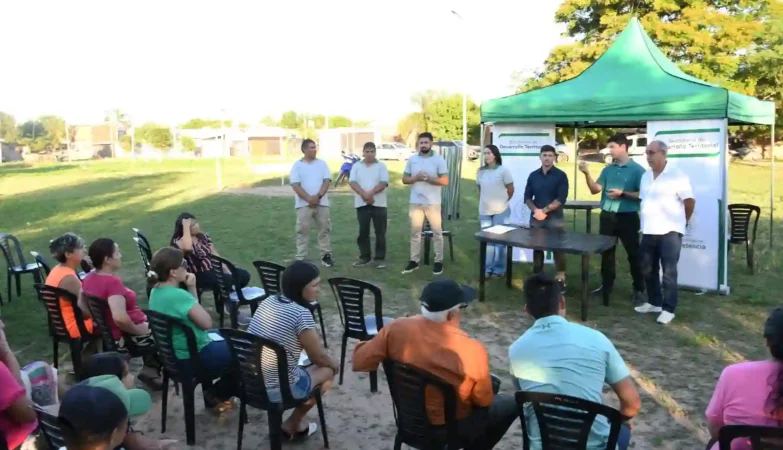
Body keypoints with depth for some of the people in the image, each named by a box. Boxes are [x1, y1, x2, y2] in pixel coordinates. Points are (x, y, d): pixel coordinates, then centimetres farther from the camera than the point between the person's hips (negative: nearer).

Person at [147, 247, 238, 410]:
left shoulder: (156, 292, 1)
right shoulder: (179, 295, -30)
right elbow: (206, 323, -23)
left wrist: (191, 289, -3)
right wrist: (192, 289, -18)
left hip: (174, 355, 10)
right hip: (193, 358, -10)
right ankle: (217, 396, 21)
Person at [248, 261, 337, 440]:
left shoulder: (268, 302, 5)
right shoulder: (301, 314, -19)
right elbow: (318, 356, -8)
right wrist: (334, 363, 16)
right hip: (275, 390, -7)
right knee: (329, 370, 15)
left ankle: (294, 424, 29)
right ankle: (291, 425, 24)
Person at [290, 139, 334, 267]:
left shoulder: (322, 163, 8)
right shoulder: (297, 165, 1)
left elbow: (327, 181, 0)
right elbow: (295, 185, -7)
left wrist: (318, 196, -14)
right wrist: (309, 198, -17)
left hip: (322, 203, 3)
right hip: (304, 204, -2)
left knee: (325, 229, 6)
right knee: (303, 231, 0)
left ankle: (326, 255, 15)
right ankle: (300, 258, 4)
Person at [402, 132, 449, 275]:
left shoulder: (439, 160, -4)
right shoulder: (412, 159, 6)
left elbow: (445, 181, -9)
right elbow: (404, 179, 7)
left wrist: (428, 178, -19)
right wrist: (416, 178, -13)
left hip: (433, 202, -3)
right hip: (415, 202, 3)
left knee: (437, 232, 3)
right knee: (415, 232, 8)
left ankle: (438, 261, 13)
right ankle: (414, 261, 16)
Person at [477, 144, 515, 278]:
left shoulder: (503, 170, -8)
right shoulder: (481, 171, 6)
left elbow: (510, 190, -2)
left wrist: (502, 202, 7)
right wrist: (484, 203, 11)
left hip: (500, 211, -4)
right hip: (484, 211, 4)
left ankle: (499, 269, 11)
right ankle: (487, 268, 17)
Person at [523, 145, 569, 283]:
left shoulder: (561, 175, -3)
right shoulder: (533, 175, 8)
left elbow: (561, 199, -10)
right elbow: (527, 197, 6)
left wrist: (544, 210, -15)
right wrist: (536, 210, -12)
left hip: (554, 218, -3)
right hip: (536, 217, 3)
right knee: (537, 247, 10)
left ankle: (561, 277, 7)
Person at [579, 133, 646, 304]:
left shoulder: (637, 170, -7)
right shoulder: (608, 169, 9)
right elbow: (595, 189, 3)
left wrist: (622, 193, -19)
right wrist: (587, 174, -10)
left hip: (627, 217, -5)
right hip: (607, 216, 5)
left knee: (633, 254, 3)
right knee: (606, 252, 13)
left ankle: (639, 290, 11)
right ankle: (607, 284, 26)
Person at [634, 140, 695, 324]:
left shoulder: (677, 175, -10)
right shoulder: (646, 176, 11)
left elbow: (690, 201, -7)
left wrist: (683, 221, 3)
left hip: (670, 231, -7)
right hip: (649, 231, 7)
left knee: (669, 272, -1)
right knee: (648, 269, 14)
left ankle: (668, 309, 8)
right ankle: (654, 302, 29)